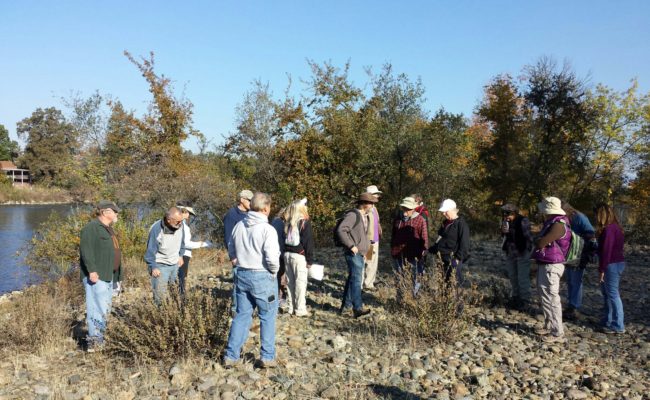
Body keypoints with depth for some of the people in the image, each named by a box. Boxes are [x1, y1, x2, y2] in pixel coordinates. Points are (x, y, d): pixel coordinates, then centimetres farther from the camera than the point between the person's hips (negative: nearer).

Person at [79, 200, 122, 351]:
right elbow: (86, 250, -21)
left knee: (105, 309, 13)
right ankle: (94, 341, -6)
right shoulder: (92, 227, -11)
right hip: (96, 276, -10)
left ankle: (98, 339, 21)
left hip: (107, 275, 10)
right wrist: (92, 270, -27)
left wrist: (115, 275, 25)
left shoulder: (108, 228, 20)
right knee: (99, 309, -11)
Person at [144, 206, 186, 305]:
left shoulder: (179, 225, -10)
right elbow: (151, 250, -16)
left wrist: (180, 255, 14)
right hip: (161, 266, -6)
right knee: (159, 296, -4)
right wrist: (153, 267, -14)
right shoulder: (156, 229, -26)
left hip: (175, 264, 6)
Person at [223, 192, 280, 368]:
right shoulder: (267, 229, -18)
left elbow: (231, 251, 13)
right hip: (262, 277, -6)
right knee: (267, 317, 9)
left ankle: (231, 355, 18)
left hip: (242, 275, 6)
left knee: (242, 315, 15)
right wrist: (274, 271, -4)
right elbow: (272, 258, -22)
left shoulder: (239, 226, 3)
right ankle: (267, 356, 15)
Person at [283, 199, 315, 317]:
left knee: (290, 282, 12)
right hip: (299, 255, -6)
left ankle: (291, 307, 18)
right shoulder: (305, 222, -8)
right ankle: (300, 309, 2)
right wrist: (310, 259, -7)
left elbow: (284, 239, 10)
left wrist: (285, 253, 14)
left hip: (287, 254, 6)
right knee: (300, 282, -1)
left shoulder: (287, 223, 8)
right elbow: (308, 242, -10)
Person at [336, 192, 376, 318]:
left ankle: (345, 305, 23)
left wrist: (365, 250, 20)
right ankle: (358, 308, -13)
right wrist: (351, 246, -22)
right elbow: (341, 230, -23)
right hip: (353, 253, -10)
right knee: (356, 279, -12)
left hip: (360, 254, 10)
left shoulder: (364, 216, 16)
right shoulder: (352, 215, -14)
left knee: (352, 279, 14)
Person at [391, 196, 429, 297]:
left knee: (415, 279, 5)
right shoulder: (397, 220, 11)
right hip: (399, 255, 4)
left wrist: (422, 254, -5)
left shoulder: (420, 220, -4)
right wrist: (392, 251, 16)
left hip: (414, 256, -4)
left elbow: (424, 239, -3)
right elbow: (393, 237, 19)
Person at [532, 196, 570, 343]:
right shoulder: (552, 223, 12)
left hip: (551, 266, -11)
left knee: (551, 298, -6)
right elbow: (544, 241, 16)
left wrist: (536, 241, -2)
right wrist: (540, 240, -4)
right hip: (545, 265, 11)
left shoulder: (558, 225, -20)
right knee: (545, 296, 20)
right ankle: (549, 326, 33)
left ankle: (558, 333, 1)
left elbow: (541, 243, -22)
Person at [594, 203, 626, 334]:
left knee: (613, 294, -4)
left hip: (612, 265, -10)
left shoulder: (608, 229, -18)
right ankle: (607, 321, 28)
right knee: (607, 292, 18)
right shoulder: (615, 227, 12)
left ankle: (618, 326, 2)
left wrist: (602, 269, -16)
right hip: (617, 263, 10)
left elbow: (606, 251, -21)